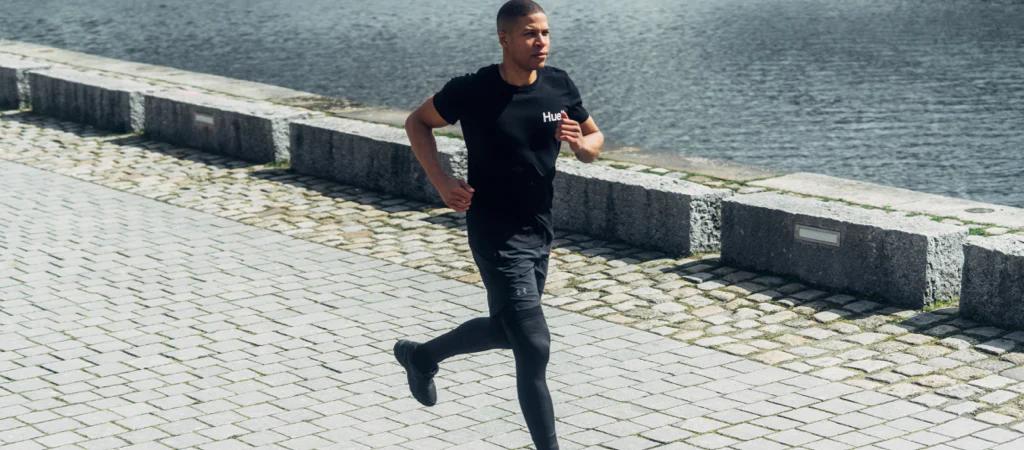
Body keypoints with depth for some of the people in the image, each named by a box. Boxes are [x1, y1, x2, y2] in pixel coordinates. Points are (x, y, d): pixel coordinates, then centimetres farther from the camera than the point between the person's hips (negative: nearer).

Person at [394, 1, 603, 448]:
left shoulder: (560, 86, -2)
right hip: (495, 236, -7)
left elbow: (596, 140, 11)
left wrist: (580, 143, -13)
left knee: (504, 329, 23)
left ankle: (421, 355, 48)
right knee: (534, 348, -10)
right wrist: (442, 183, -11)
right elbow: (417, 122, 1)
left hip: (540, 230, 7)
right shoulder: (472, 91, -15)